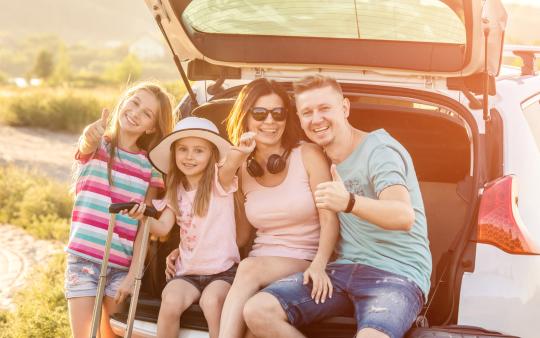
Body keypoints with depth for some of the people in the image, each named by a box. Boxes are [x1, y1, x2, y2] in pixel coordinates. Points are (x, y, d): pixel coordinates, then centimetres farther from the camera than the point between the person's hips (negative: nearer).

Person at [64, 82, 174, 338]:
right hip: (83, 258, -2)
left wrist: (132, 274, -8)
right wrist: (91, 136, -51)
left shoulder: (150, 166, 3)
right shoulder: (96, 145, -1)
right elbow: (86, 147, -27)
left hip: (122, 265, 2)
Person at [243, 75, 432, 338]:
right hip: (345, 269, 7)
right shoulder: (321, 158, 14)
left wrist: (349, 203, -44)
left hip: (398, 274, -7)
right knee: (257, 311, -15)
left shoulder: (379, 150, -9)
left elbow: (405, 216, -28)